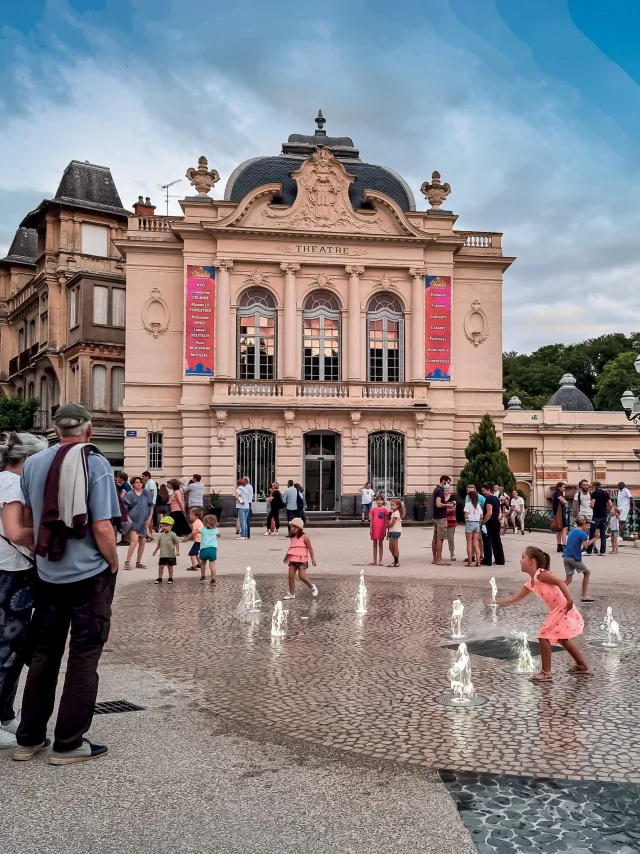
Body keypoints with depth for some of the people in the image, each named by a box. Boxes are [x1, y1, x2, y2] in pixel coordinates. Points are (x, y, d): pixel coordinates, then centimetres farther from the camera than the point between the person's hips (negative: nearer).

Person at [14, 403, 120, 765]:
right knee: (84, 657, 6)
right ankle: (69, 744, 12)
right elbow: (102, 527, -18)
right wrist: (114, 565, -3)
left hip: (49, 574, 5)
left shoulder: (33, 464, 2)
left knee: (44, 655, 16)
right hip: (90, 574, -5)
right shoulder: (95, 463, -13)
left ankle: (29, 738, 25)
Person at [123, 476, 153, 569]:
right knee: (135, 540, -18)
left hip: (143, 522, 5)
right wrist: (128, 519, -14)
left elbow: (151, 506, 11)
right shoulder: (130, 494, -4)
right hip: (133, 521, -5)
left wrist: (149, 518, 3)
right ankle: (127, 562, -11)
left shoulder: (145, 493, 7)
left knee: (143, 541, 7)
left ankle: (138, 562, 20)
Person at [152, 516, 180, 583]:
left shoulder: (172, 534, -7)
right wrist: (155, 550, 17)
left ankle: (170, 578, 17)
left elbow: (177, 543, -7)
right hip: (162, 555, 4)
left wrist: (177, 551, -13)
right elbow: (159, 544, 18)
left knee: (170, 566, 6)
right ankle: (159, 578, 13)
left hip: (170, 555, -4)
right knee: (161, 566, 3)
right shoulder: (161, 535, 8)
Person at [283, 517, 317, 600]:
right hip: (292, 560, 6)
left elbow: (310, 548, -7)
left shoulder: (304, 537, -9)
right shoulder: (293, 538, 10)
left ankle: (312, 587, 16)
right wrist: (286, 557, 30)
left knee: (302, 576, -10)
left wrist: (313, 559, -9)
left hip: (302, 560, -6)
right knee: (291, 576, 0)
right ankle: (292, 593, 10)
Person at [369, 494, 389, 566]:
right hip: (374, 529, 2)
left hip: (381, 529, -2)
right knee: (375, 544, 8)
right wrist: (370, 529, -1)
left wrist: (385, 530, -6)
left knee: (381, 544, 5)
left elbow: (386, 521, -2)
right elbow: (371, 520, 5)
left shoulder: (385, 510, -2)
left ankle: (380, 561, 10)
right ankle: (374, 561, 13)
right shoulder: (373, 510, 4)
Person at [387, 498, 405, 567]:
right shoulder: (393, 513, 17)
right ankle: (396, 561, 19)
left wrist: (387, 525, -1)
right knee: (391, 547, 11)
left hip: (396, 531, -10)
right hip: (392, 531, 10)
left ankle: (396, 562, -1)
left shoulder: (396, 513, -14)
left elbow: (391, 524, -17)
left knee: (395, 547, -5)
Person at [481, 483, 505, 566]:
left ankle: (488, 561, 2)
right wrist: (497, 519, 21)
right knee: (497, 541, 12)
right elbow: (498, 512, 17)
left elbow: (489, 513, -23)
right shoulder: (496, 499, 13)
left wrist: (483, 522, -19)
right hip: (496, 522, 9)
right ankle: (500, 560, 15)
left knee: (488, 542, -1)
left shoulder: (488, 499, -15)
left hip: (489, 523, -9)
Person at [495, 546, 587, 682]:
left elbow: (560, 582, -25)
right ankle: (582, 665, 42)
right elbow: (515, 599, 18)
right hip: (558, 611, 10)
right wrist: (496, 602, 18)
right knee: (563, 639, 26)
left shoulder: (541, 574, -14)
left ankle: (546, 673, -4)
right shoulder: (530, 584, 12)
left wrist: (569, 599, -36)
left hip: (565, 609, -10)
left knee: (544, 636, -9)